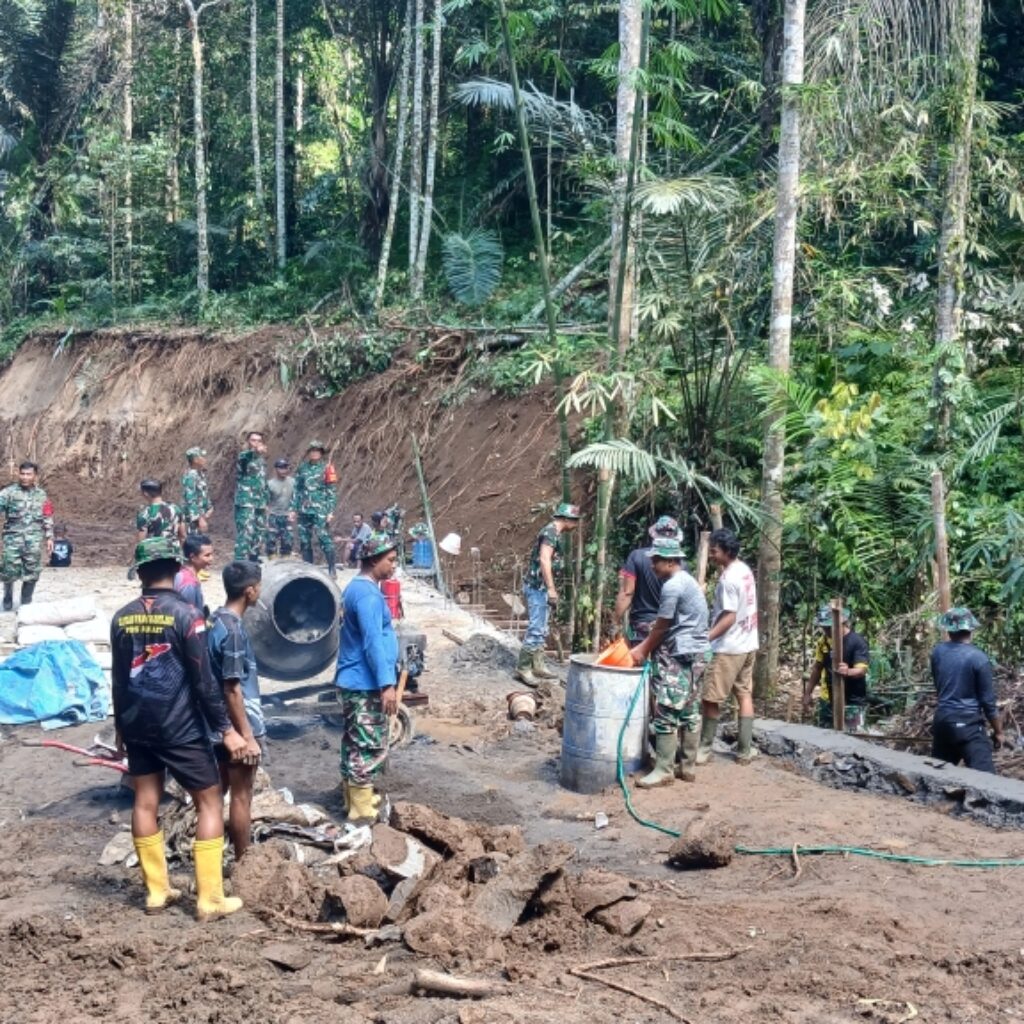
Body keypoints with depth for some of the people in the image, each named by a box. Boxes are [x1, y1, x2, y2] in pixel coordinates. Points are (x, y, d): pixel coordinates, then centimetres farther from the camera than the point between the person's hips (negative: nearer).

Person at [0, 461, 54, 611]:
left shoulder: (41, 495, 10)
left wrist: (49, 537, 12)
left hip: (34, 539, 3)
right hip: (13, 536, -2)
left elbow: (47, 518, 15)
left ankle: (26, 604, 14)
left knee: (31, 573, 3)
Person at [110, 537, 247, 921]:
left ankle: (156, 891, 20)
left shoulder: (122, 618, 1)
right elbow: (203, 680, -16)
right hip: (181, 728, -6)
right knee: (210, 803, 2)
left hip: (137, 727, 6)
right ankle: (210, 899, 1)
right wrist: (225, 729, -11)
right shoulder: (185, 615, -15)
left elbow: (119, 680, 9)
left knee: (145, 802, 12)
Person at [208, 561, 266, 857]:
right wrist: (248, 736, -20)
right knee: (241, 796, 1)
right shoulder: (233, 629, -21)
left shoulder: (216, 620, 7)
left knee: (217, 791, 16)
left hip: (220, 725, 9)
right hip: (238, 726, -9)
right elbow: (232, 689, -22)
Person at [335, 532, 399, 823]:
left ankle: (355, 798, 27)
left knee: (356, 744, 17)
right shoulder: (367, 594, -18)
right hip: (366, 684, -10)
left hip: (353, 682, 10)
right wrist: (387, 684, -25)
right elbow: (372, 642, -24)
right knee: (370, 746, -5)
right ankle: (362, 810, 0)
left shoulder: (357, 588, 14)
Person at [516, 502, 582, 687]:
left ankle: (538, 666, 19)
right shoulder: (551, 532, -14)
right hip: (537, 587, -10)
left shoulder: (554, 534, 17)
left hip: (541, 588, 10)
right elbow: (544, 560, -22)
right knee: (536, 629, -10)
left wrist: (550, 589, 23)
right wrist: (551, 588, -24)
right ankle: (523, 668, -7)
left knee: (541, 630, 14)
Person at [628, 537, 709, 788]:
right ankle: (687, 767, 15)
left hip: (679, 657, -10)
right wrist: (642, 647, 15)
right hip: (695, 655, 10)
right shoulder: (687, 581, 15)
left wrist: (643, 651, 3)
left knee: (667, 713, -8)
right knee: (689, 713, 11)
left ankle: (663, 770, -6)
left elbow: (661, 628, -10)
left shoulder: (672, 586, -16)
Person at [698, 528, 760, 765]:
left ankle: (704, 750, 7)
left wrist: (706, 638, -26)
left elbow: (729, 617, -23)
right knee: (745, 695, 10)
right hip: (748, 643, 9)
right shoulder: (745, 569, 7)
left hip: (729, 647, -9)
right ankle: (744, 751, 11)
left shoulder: (728, 578, -21)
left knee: (710, 699, 0)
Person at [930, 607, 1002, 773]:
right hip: (968, 724, -6)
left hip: (942, 720, 6)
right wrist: (998, 731, 3)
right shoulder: (978, 658, -11)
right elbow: (988, 701, -7)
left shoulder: (937, 652, 4)